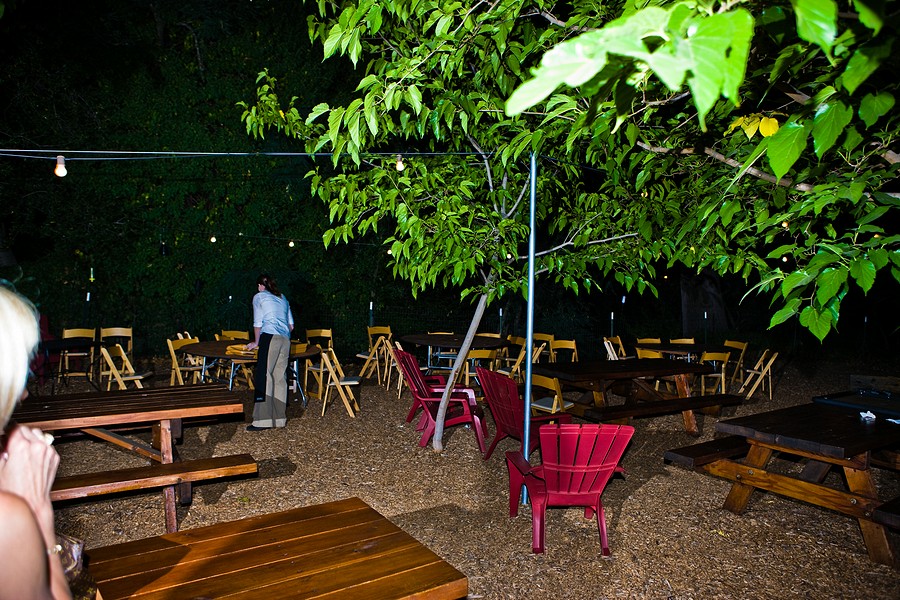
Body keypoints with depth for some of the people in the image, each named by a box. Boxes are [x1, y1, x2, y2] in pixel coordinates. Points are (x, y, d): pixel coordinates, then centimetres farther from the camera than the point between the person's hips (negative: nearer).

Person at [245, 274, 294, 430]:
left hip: (270, 337, -6)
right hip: (285, 340, 6)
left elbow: (258, 323, 6)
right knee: (280, 377, 7)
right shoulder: (282, 298, 25)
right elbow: (291, 325, 22)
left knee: (264, 377, -8)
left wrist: (256, 342, 17)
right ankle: (280, 418, 8)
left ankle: (263, 420, -13)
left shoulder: (259, 297, 9)